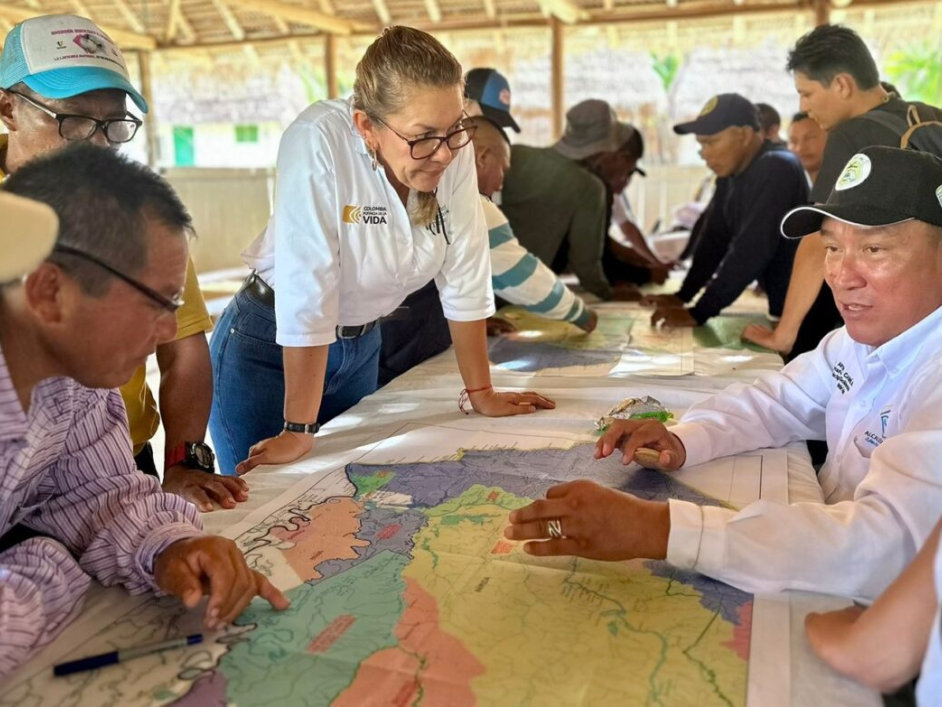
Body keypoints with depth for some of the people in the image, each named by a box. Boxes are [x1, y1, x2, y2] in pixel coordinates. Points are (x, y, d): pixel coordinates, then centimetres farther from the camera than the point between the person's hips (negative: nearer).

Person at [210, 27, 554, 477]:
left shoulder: (453, 151, -14)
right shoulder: (320, 140, -28)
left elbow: (464, 277, -8)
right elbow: (306, 288, -29)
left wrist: (481, 393, -3)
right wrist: (299, 430, -26)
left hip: (362, 346, 5)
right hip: (272, 348, -4)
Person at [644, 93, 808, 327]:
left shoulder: (775, 171, -23)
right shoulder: (730, 172, 5)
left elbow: (751, 251, -29)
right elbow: (714, 237, 9)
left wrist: (698, 313, -29)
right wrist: (682, 296, 2)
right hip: (782, 302, 8)